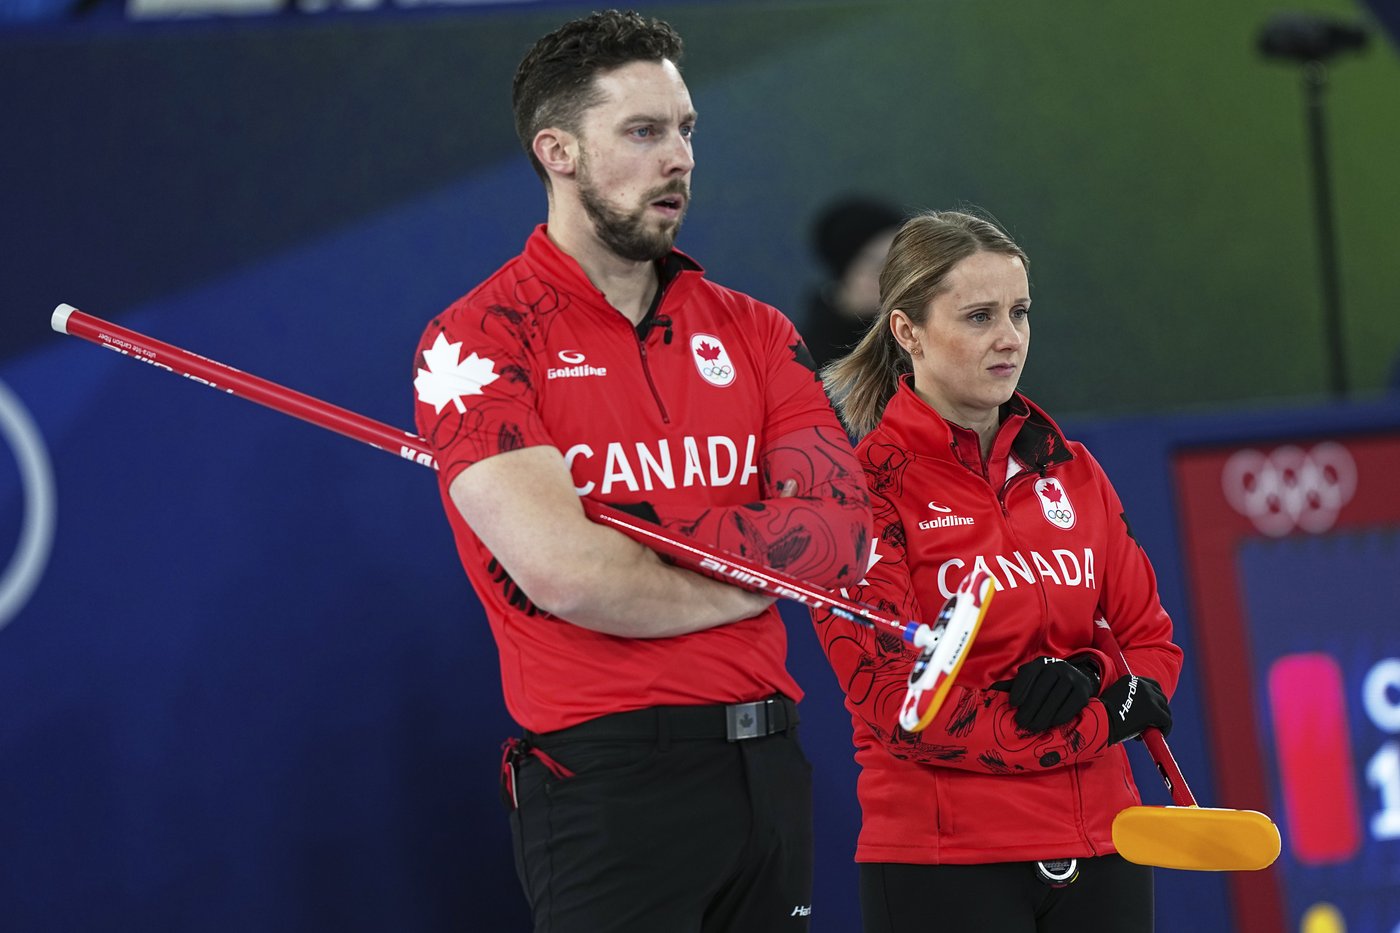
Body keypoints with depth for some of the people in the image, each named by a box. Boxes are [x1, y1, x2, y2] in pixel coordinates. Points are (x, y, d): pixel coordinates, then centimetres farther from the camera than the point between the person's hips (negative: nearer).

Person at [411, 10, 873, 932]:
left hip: (767, 768, 5)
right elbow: (563, 573, -16)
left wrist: (637, 521, -12)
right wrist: (753, 581, -3)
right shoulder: (480, 338, -4)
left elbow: (841, 530, -1)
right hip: (606, 778, -5)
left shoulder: (751, 332, 13)